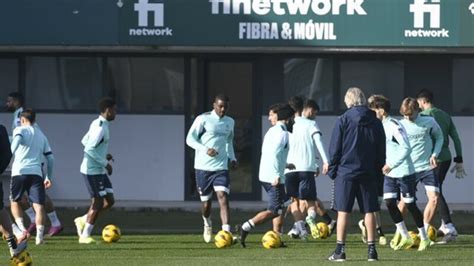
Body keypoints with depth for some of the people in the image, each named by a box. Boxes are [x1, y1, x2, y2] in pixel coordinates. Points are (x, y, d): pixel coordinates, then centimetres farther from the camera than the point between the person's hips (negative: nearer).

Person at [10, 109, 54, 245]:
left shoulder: (20, 130, 8)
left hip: (20, 171, -3)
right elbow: (50, 158, 19)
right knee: (39, 205, -1)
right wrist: (49, 177, 26)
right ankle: (39, 234, -16)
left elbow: (17, 139, -17)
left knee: (15, 201, 16)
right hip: (36, 173, 3)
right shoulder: (42, 135, 22)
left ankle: (21, 228, -2)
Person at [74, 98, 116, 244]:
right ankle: (85, 236, 3)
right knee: (98, 202, -5)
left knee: (109, 200, 9)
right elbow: (89, 149, -25)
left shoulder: (97, 124, 11)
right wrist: (105, 163, -18)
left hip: (99, 171, 10)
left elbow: (85, 141, 21)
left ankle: (83, 220, 18)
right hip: (92, 171, -10)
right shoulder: (101, 127, -20)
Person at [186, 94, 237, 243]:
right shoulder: (203, 119, -5)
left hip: (221, 167, 2)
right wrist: (205, 149, -21)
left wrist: (232, 158, 13)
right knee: (206, 201, 7)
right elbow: (190, 139, -7)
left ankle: (226, 232, -26)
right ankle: (207, 224, 39)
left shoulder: (230, 122, 11)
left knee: (223, 196, -17)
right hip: (203, 167, -2)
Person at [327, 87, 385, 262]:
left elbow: (334, 149, -4)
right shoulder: (375, 123, 6)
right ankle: (372, 250, 4)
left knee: (343, 211, 0)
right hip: (369, 174, 3)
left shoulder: (343, 121, -5)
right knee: (369, 211, 6)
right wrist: (377, 171, 19)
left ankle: (340, 250, -2)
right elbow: (381, 151, 11)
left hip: (346, 171, -3)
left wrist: (332, 170, 4)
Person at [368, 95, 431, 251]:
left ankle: (424, 238, 13)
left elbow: (406, 148, -23)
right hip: (390, 173, 8)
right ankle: (405, 237, 6)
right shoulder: (381, 126, 8)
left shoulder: (395, 126, -18)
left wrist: (391, 165, -24)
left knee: (410, 204, -1)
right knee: (389, 202, -3)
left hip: (404, 172, -8)